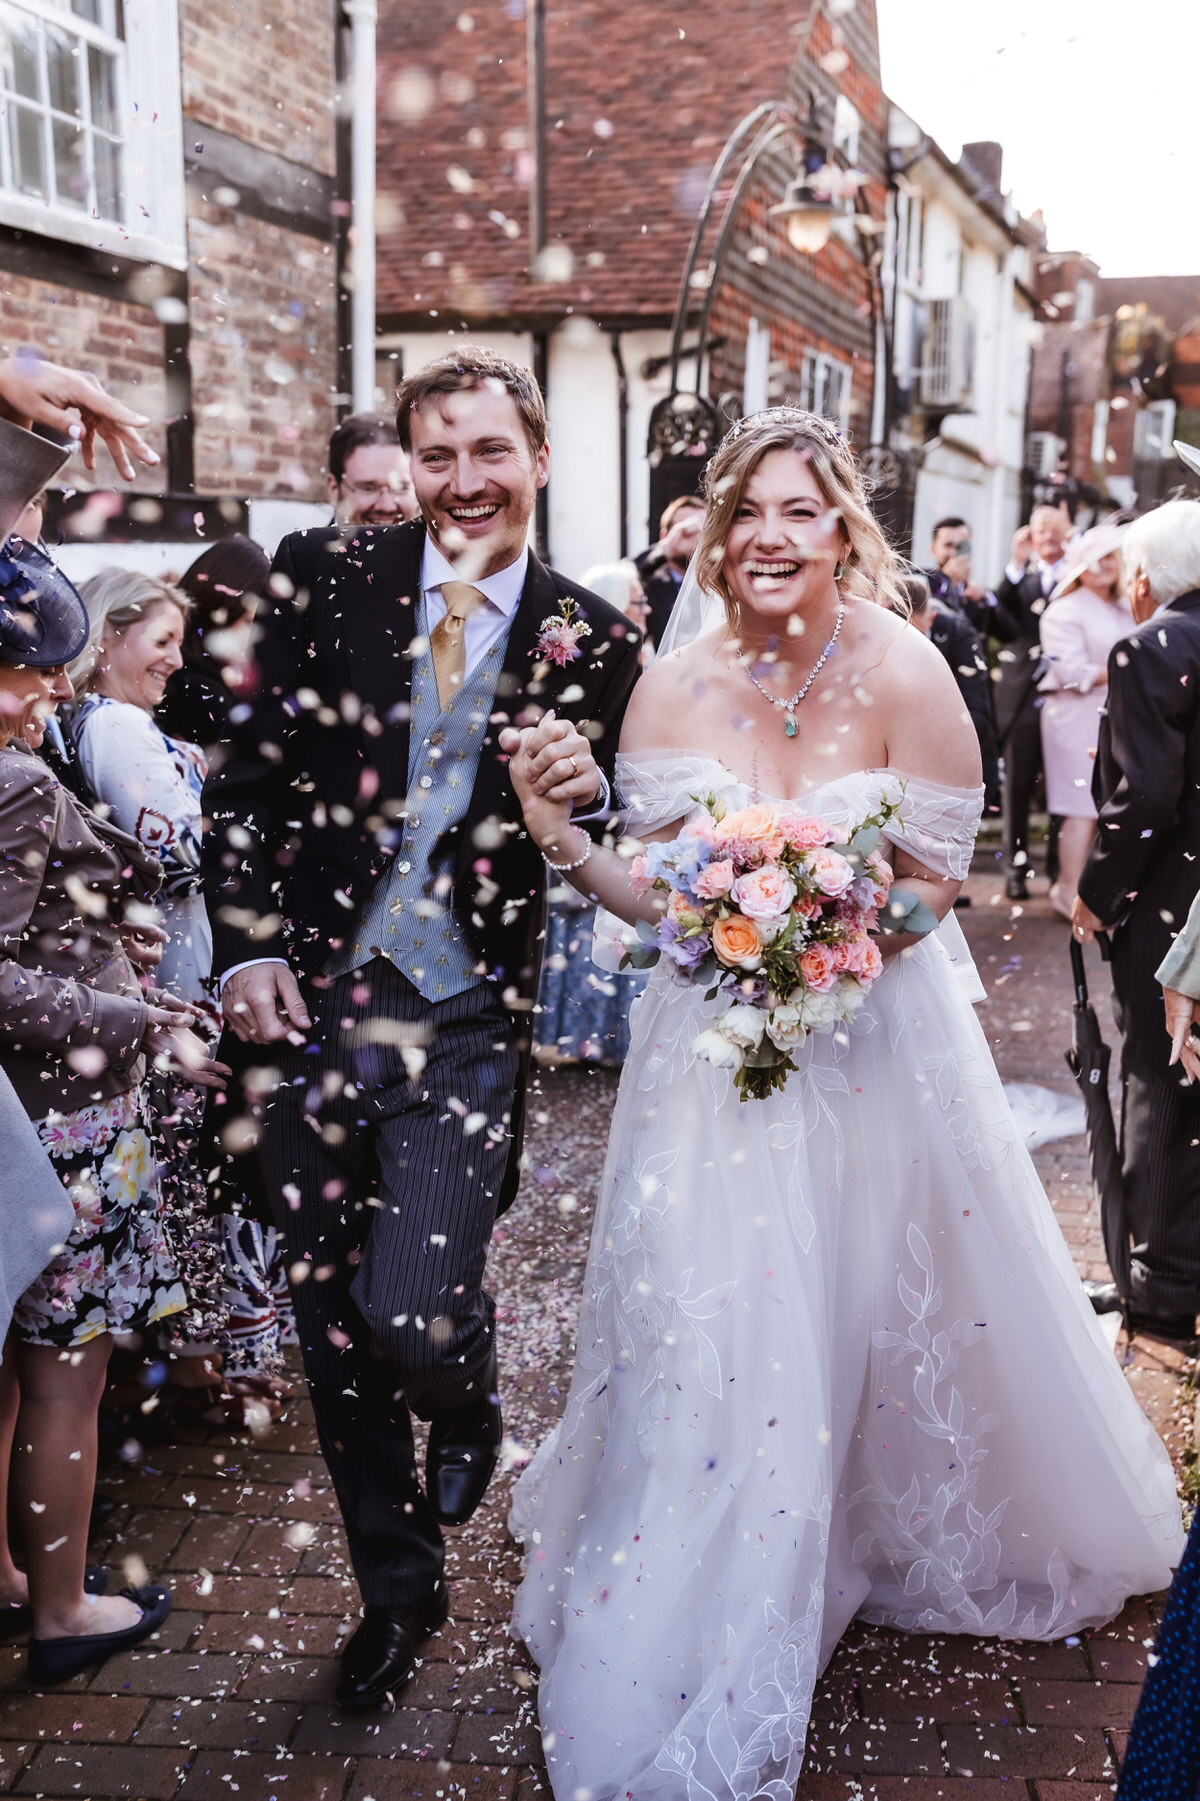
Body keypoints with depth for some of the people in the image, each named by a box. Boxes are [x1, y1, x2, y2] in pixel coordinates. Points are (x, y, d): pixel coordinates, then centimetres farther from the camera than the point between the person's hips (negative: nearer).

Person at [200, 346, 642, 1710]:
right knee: (334, 1339, 12)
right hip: (308, 1002, 2)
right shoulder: (325, 576, 1)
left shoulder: (593, 640, 1)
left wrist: (585, 798, -14)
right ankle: (397, 1590, 36)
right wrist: (247, 947, -5)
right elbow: (247, 776, 4)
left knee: (412, 1320, -12)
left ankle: (468, 1405, 28)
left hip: (465, 1027, -2)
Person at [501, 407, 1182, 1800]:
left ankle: (875, 1541, 46)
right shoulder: (676, 685, -7)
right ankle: (685, 1679, 25)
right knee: (703, 1342, 4)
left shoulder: (902, 676, -13)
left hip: (869, 1044, -1)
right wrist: (561, 838, -21)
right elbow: (652, 891, -2)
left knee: (868, 1316, 15)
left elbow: (936, 885, -8)